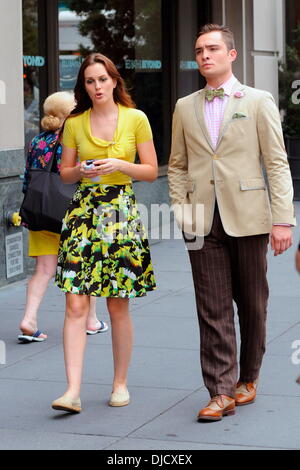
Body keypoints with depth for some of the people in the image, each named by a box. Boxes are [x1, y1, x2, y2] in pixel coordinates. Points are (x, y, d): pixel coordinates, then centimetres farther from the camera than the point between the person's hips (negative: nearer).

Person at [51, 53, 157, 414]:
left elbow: (151, 171, 4)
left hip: (122, 212, -1)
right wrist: (82, 171, -9)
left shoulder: (136, 119, 2)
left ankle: (120, 383, 19)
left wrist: (119, 165, -12)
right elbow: (65, 173, 12)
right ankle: (73, 391, -11)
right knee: (76, 303, -9)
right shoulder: (74, 123, 6)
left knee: (118, 305, 5)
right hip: (83, 211, 1)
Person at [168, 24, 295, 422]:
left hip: (248, 220, -2)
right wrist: (181, 207, 2)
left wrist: (283, 219, -9)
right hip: (203, 224, 2)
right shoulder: (185, 108, 13)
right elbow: (178, 165, 17)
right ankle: (221, 392, 1)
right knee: (213, 311, -1)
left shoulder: (259, 102, 3)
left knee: (252, 306, 8)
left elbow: (277, 163, -1)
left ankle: (248, 378, 25)